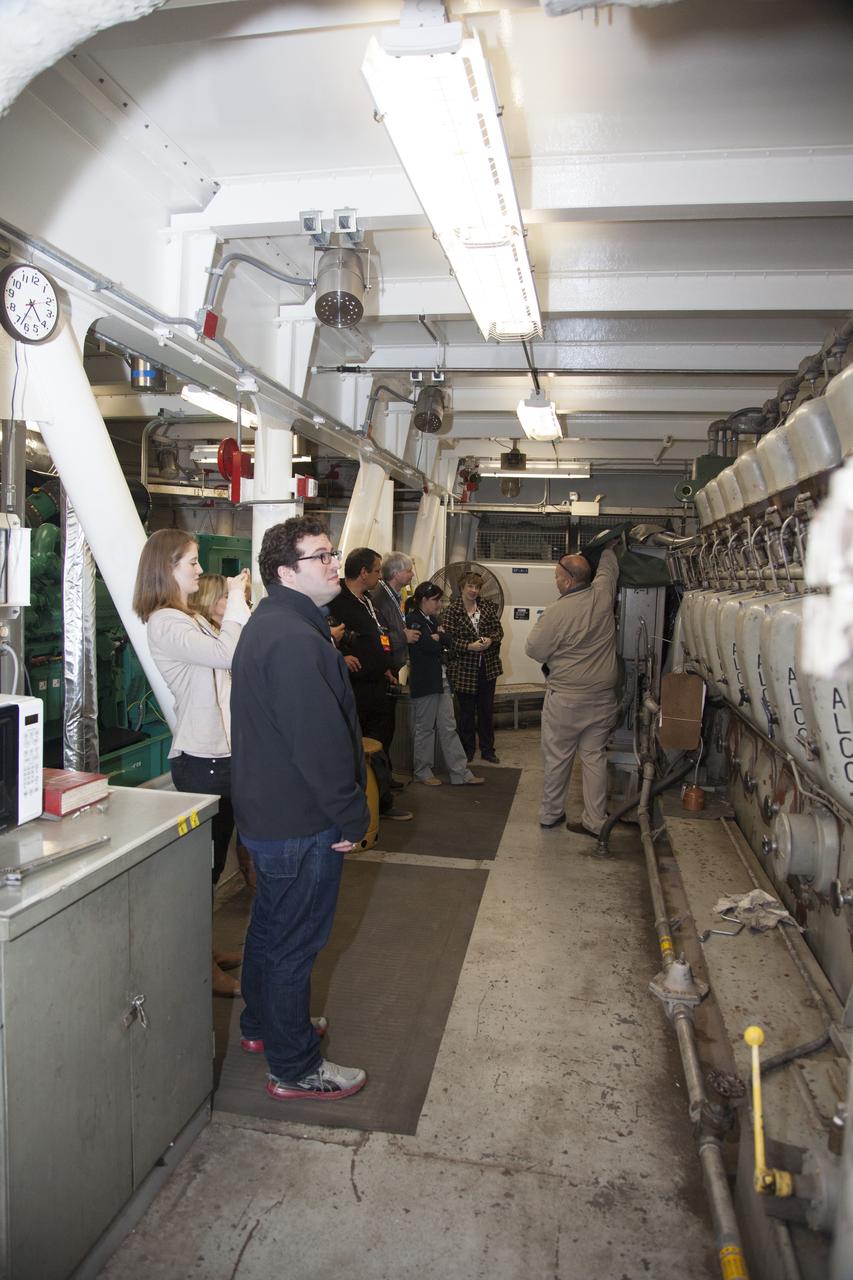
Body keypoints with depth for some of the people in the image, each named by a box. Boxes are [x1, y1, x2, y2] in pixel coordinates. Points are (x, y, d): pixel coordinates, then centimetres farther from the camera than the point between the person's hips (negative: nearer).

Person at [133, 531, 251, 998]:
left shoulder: (192, 618, 17)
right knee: (203, 860, 1)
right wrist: (236, 600, -15)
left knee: (213, 858, 18)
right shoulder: (164, 623, -16)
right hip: (201, 758, -10)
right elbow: (228, 654, -27)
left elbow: (231, 653, 13)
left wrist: (238, 606, 5)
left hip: (221, 752, 10)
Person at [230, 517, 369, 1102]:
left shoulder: (270, 624, 10)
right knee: (296, 941, 4)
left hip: (269, 809, 11)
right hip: (302, 822, -11)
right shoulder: (295, 639, -26)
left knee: (271, 924, 25)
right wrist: (350, 817, -19)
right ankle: (296, 1069, 21)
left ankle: (263, 1025, 45)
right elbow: (320, 741, -27)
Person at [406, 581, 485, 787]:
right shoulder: (413, 620, -12)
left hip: (441, 680, 8)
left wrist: (436, 636, -11)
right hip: (425, 683, -8)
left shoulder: (431, 619, 15)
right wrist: (440, 637, -3)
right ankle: (422, 772, 18)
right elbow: (430, 646, -21)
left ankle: (460, 773, 10)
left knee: (448, 728, 8)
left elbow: (446, 641, 5)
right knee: (425, 729, 5)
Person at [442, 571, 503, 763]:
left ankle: (488, 750, 24)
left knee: (487, 709, 12)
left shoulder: (487, 607, 6)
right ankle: (467, 752, 21)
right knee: (466, 711, 7)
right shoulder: (452, 610, -7)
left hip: (487, 667, 4)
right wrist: (470, 646, -22)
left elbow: (499, 629, 6)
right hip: (464, 669, -4)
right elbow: (448, 639, -12)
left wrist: (491, 639, -14)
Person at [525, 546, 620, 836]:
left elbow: (534, 651, -7)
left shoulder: (555, 613, -18)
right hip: (603, 696, 4)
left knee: (557, 757, 10)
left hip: (565, 699, -4)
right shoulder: (602, 595, -6)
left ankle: (550, 813, 23)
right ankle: (595, 820, 15)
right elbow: (609, 564, 15)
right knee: (594, 757, 10)